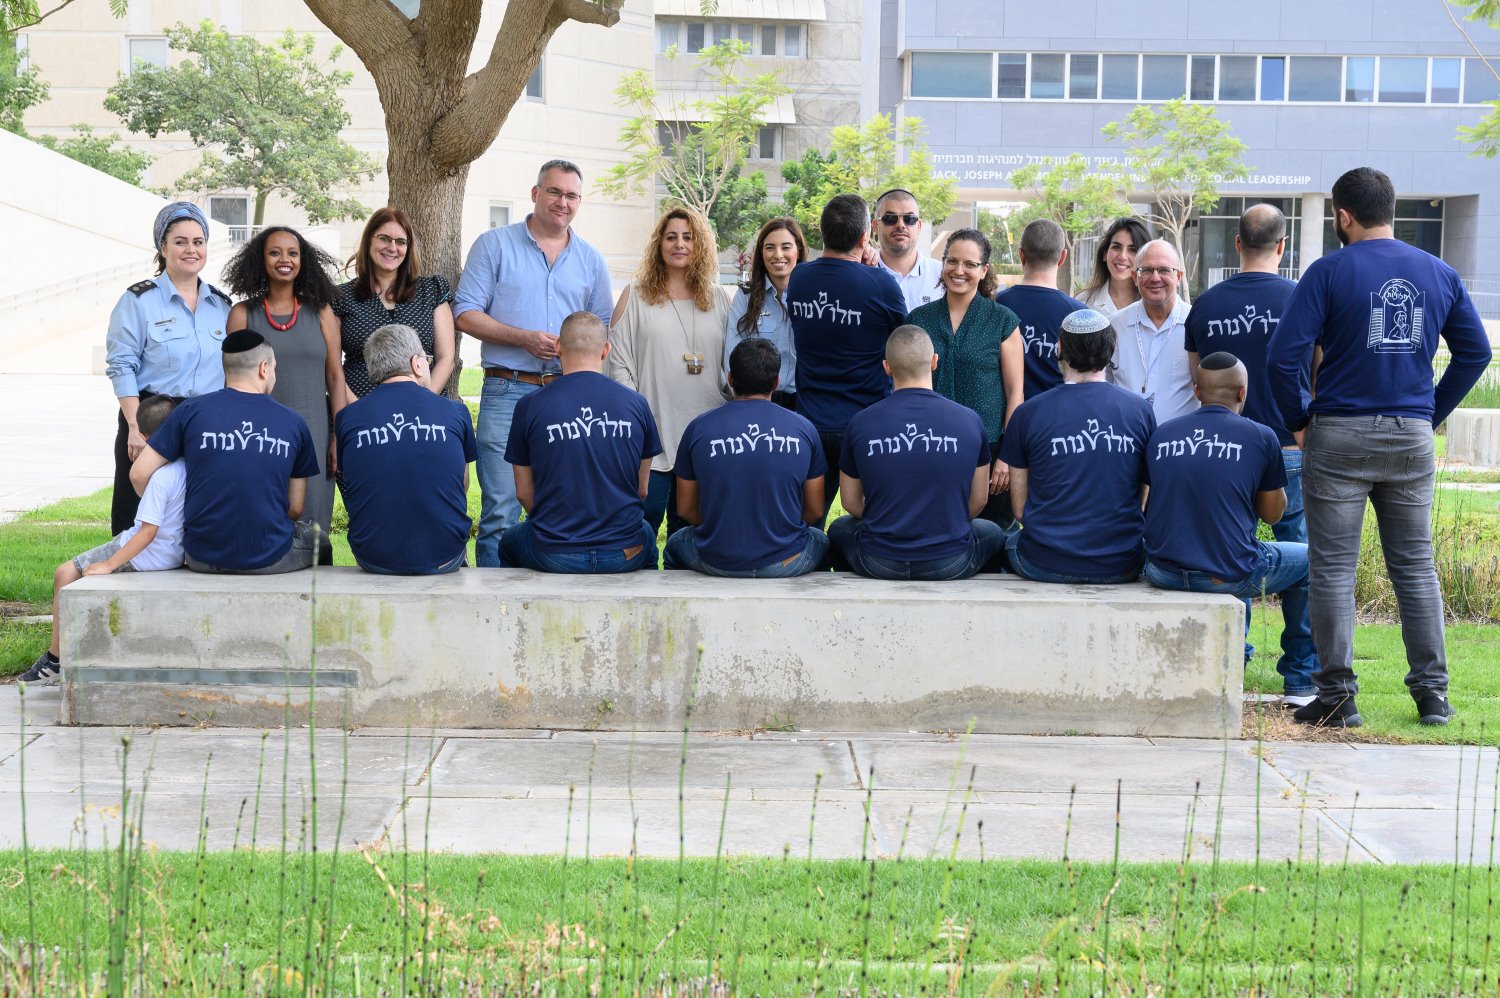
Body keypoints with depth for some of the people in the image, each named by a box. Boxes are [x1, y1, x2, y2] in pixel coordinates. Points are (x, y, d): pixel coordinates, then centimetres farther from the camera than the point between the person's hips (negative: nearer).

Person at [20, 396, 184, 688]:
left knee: (65, 573, 3)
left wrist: (109, 565, -22)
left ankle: (55, 660, 8)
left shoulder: (160, 477, -25)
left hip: (146, 555, -9)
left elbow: (148, 532, -27)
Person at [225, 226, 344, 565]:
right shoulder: (243, 314, 6)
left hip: (312, 435, 1)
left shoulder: (320, 312, 9)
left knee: (312, 525, 0)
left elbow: (335, 376, 6)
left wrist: (340, 437, -1)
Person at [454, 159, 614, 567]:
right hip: (506, 392, -3)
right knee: (500, 511, -7)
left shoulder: (591, 260, 15)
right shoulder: (494, 245, 5)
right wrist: (524, 339, -12)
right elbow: (465, 313, 0)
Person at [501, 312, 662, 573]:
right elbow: (642, 490, 9)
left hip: (553, 556, -1)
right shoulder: (636, 404, -1)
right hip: (625, 556, 2)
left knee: (509, 541, 32)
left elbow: (524, 492, 4)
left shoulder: (529, 407, -5)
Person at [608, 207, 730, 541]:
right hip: (652, 429, -3)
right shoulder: (636, 297, 5)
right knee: (645, 516, -6)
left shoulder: (718, 300, 13)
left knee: (689, 524, 8)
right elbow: (619, 362, 1)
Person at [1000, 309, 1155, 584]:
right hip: (1121, 566, 1)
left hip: (1045, 565, -1)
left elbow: (1019, 508, 1)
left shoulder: (1028, 413, -4)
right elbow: (1141, 499, 8)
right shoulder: (1141, 410, 0)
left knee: (1011, 541, 31)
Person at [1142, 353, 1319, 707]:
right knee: (1308, 560, 24)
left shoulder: (1160, 435, 6)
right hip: (1229, 577, -4)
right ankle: (1300, 683, 29)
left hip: (1162, 572, 4)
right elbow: (1272, 513, 8)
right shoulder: (1260, 437, -3)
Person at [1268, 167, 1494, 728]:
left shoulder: (1330, 272, -7)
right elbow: (1475, 353, 10)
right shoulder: (1440, 274, 6)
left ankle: (1337, 698, 2)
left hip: (1340, 435, -4)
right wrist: (1433, 413, 14)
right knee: (1415, 567, 11)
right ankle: (1432, 695, 12)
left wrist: (1299, 421, -1)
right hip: (1412, 439, 4)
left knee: (1333, 570, 2)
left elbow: (1284, 354, -13)